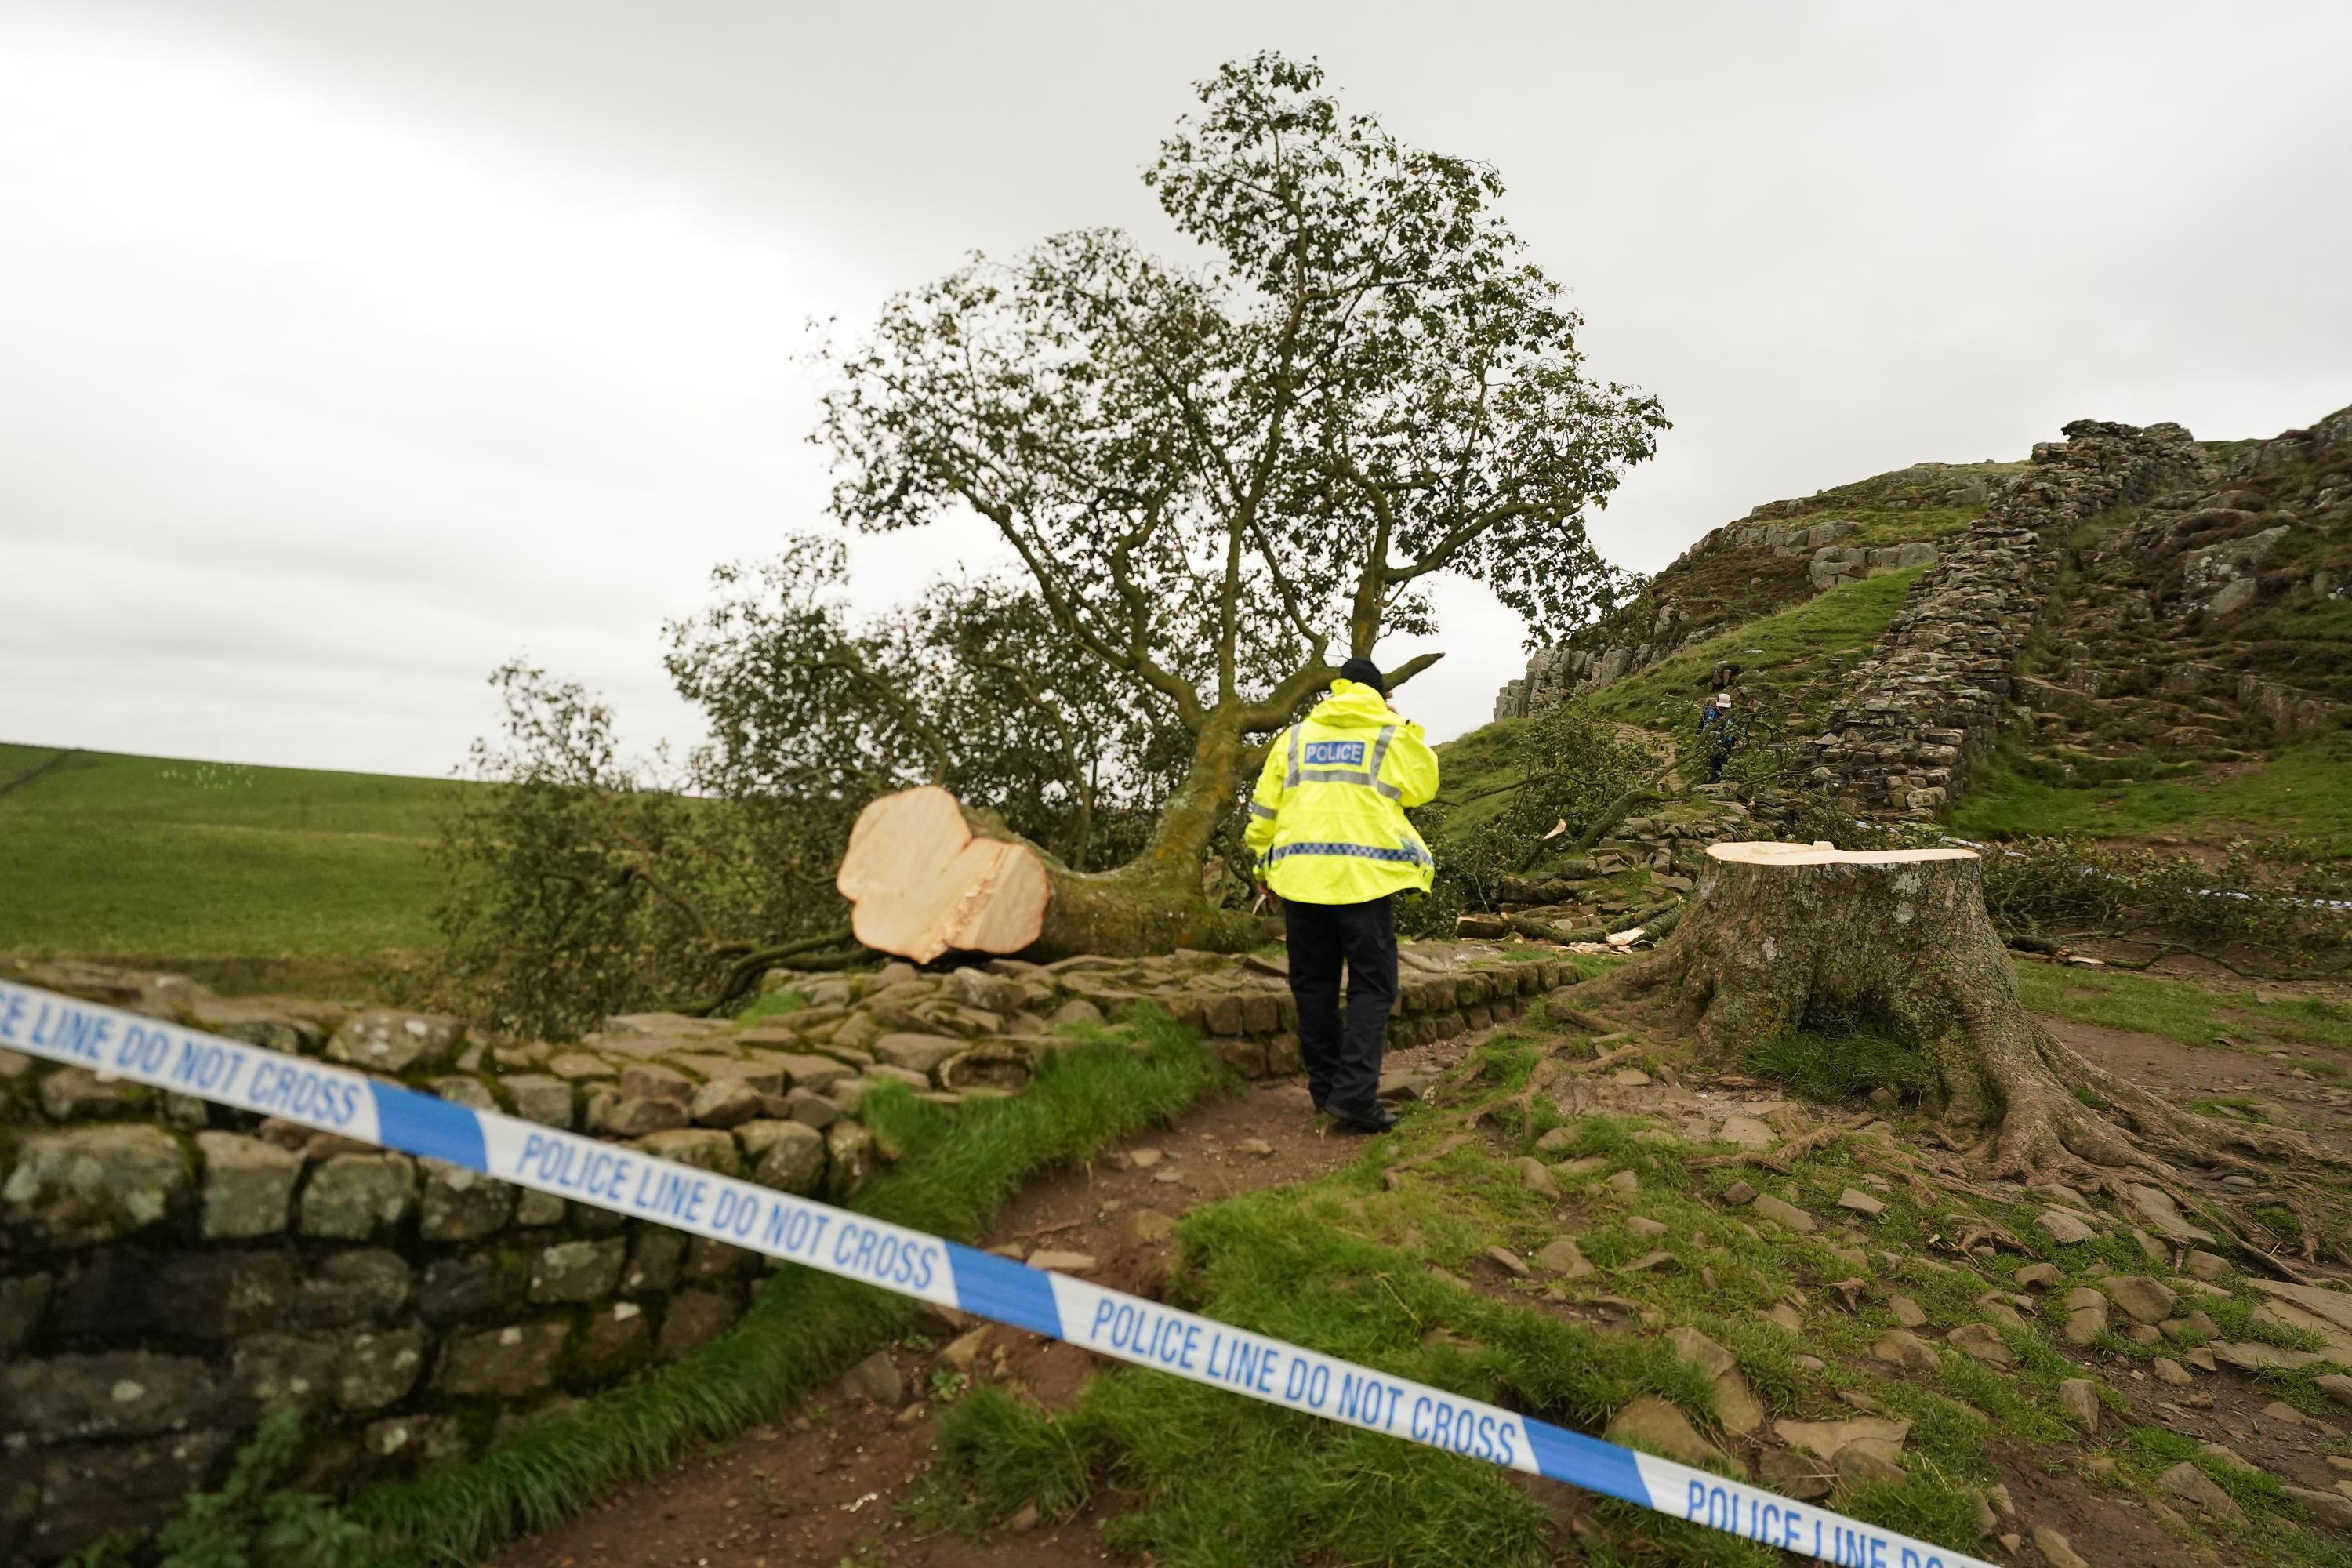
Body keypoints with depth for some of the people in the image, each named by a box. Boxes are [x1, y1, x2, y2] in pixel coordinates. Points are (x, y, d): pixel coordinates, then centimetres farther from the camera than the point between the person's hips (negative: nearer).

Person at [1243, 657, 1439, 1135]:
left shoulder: (1294, 736, 13)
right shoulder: (1392, 735, 5)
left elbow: (1265, 805, 11)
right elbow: (1422, 787, 18)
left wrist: (1264, 862, 21)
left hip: (1300, 875, 3)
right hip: (1364, 875, -3)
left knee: (1314, 984, 12)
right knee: (1372, 987, 2)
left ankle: (1325, 1086, 20)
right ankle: (1354, 1095, -9)